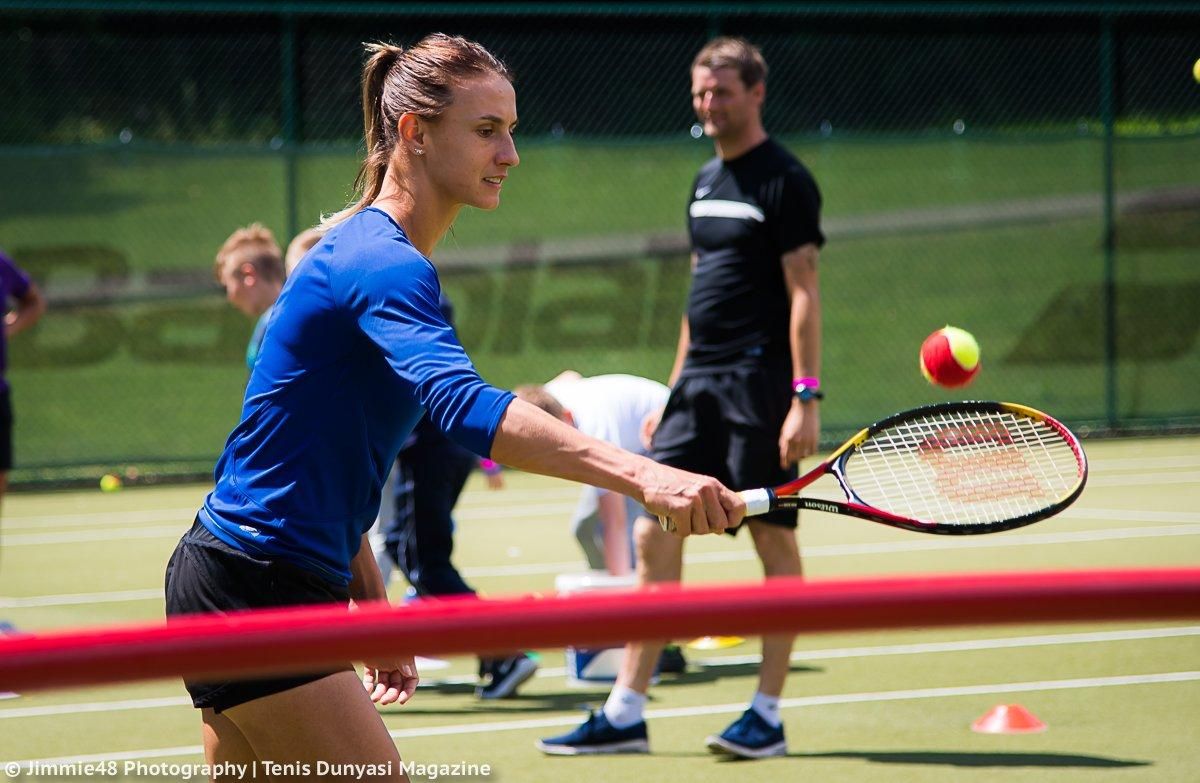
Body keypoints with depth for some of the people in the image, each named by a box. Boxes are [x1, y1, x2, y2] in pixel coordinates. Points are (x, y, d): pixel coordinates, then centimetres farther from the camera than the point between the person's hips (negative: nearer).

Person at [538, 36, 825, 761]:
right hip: (699, 382, 8)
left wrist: (806, 397, -19)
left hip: (760, 382, -8)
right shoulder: (705, 182, 16)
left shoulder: (785, 181, -7)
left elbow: (803, 294, -12)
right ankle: (625, 714, 4)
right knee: (655, 535, 3)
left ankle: (768, 715, 4)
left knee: (774, 538, -1)